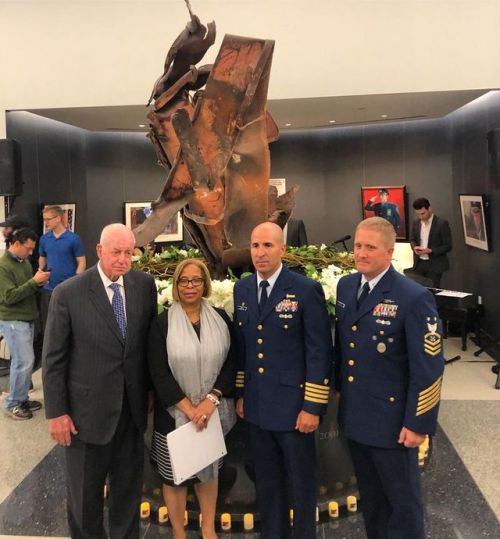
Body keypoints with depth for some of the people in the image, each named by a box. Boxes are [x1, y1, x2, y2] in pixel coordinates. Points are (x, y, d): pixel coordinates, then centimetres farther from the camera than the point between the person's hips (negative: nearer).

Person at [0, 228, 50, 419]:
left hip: (27, 319, 8)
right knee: (25, 361, -7)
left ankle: (20, 399, 24)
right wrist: (34, 281, -23)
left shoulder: (25, 262, 9)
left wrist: (38, 283, -5)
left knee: (21, 361, 13)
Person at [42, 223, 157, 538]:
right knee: (85, 491, 17)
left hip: (133, 407, 3)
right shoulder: (68, 293, -13)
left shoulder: (145, 285, -3)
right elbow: (53, 359, -9)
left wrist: (150, 389, 10)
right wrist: (56, 412, -8)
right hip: (88, 410, -3)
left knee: (129, 486, 20)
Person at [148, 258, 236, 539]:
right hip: (174, 414, -2)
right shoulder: (162, 323, -7)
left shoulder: (220, 319, 0)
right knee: (175, 474, 10)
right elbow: (159, 373, -9)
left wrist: (211, 400, -15)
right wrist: (189, 408, -15)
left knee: (209, 470, 16)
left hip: (212, 412, 2)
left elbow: (231, 362, -3)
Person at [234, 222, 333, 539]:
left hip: (293, 406, -5)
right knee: (266, 483, 19)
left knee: (302, 483, 12)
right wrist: (241, 394, 11)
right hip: (257, 407, 5)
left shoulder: (306, 290, -13)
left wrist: (313, 407, -14)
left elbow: (320, 352, -13)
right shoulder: (242, 289, 5)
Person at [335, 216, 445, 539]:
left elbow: (429, 367, -17)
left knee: (402, 499, 15)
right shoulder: (346, 286, 2)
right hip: (354, 415, 6)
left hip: (391, 420, -6)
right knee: (370, 496, 23)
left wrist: (418, 423, -16)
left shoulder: (414, 298, -19)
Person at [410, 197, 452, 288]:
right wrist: (414, 247, -5)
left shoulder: (442, 223, -11)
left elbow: (448, 246, -9)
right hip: (419, 263, 4)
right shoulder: (415, 223, 5)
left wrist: (431, 251, -21)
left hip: (435, 264, -4)